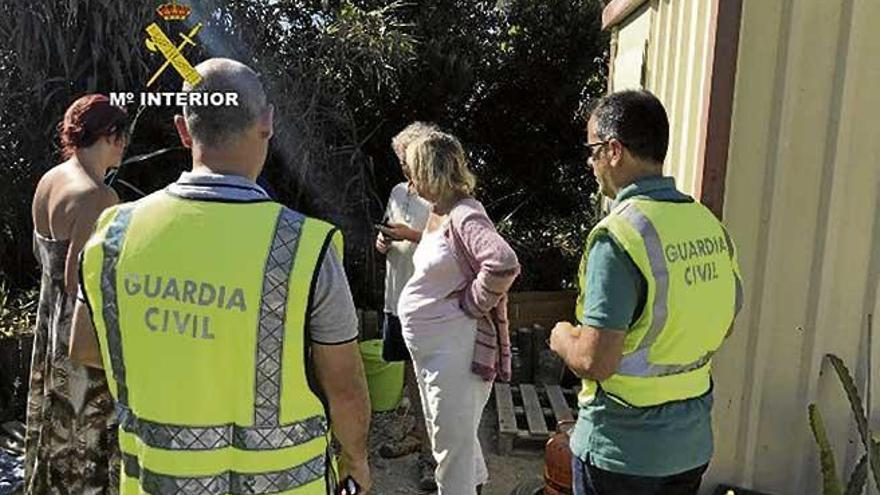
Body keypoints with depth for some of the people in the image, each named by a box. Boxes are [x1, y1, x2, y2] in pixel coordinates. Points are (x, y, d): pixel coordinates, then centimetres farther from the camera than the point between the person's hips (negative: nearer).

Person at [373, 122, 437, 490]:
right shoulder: (399, 192, 12)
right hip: (398, 295, 7)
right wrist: (383, 241, 1)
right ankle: (419, 432, 34)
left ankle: (431, 451, 9)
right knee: (410, 367, 17)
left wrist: (411, 235, -20)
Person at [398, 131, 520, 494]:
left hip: (454, 350, -10)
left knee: (453, 445, 3)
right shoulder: (437, 213, 8)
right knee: (450, 436, 26)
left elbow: (504, 264, -36)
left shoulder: (465, 217, -21)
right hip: (427, 347, 10)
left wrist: (471, 304, -23)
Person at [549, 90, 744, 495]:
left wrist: (562, 337, -6)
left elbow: (596, 362, -26)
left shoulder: (619, 236, -24)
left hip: (622, 450, -6)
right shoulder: (710, 225, -2)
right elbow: (728, 317, 11)